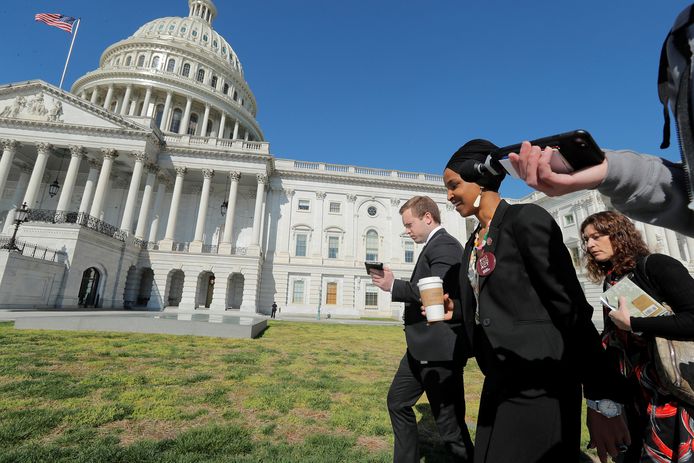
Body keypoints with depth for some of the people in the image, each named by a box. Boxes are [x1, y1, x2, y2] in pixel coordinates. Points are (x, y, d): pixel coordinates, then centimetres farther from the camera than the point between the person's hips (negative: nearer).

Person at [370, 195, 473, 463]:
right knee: (398, 401, 20)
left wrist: (393, 285, -22)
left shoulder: (445, 245, -15)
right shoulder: (434, 246, 15)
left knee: (448, 420, 6)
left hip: (439, 349, -11)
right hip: (422, 348, 11)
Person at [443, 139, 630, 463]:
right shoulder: (474, 242, 10)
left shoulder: (526, 218, -13)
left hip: (538, 385, -8)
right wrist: (456, 310, -2)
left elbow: (572, 306, -16)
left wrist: (604, 399, -14)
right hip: (500, 384, 8)